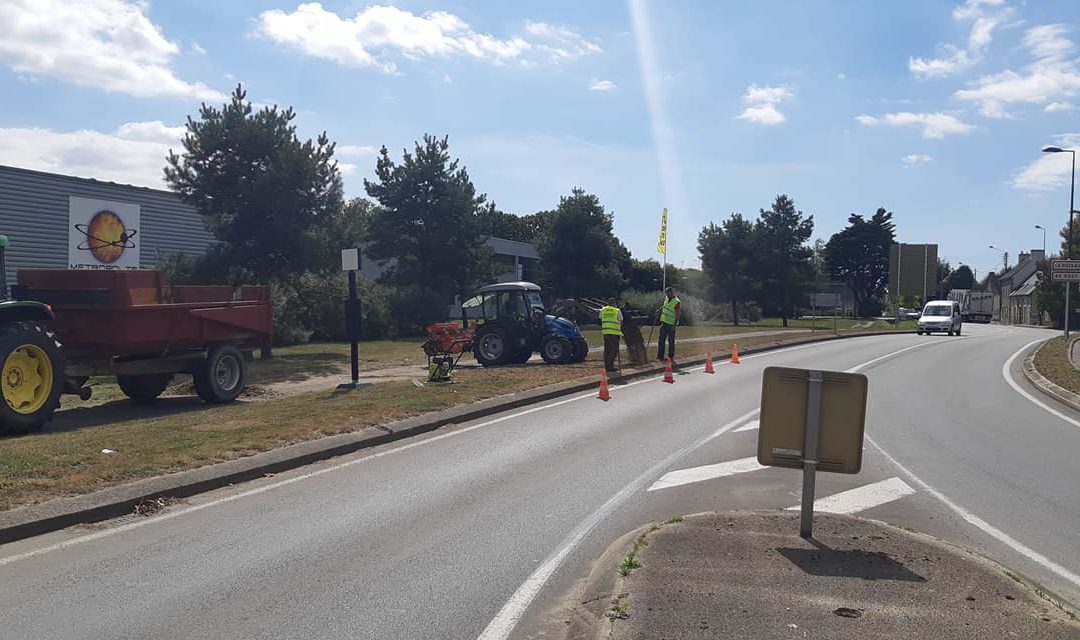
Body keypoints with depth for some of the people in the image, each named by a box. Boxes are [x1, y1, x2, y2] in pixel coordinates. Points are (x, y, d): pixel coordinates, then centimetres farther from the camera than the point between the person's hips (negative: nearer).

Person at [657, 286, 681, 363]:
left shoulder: (677, 302, -16)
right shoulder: (666, 299, 7)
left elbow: (678, 315, -17)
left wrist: (675, 325, -21)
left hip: (671, 324, -7)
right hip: (664, 322, 7)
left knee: (671, 341, 2)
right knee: (661, 340, 7)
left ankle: (671, 357, 11)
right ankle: (660, 356, 12)